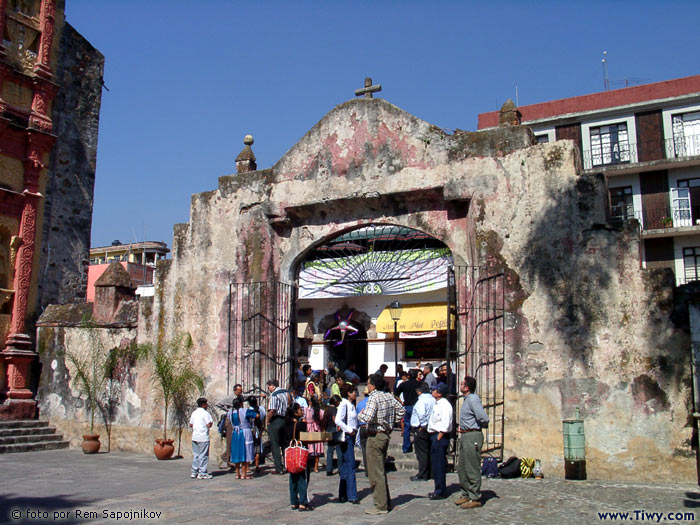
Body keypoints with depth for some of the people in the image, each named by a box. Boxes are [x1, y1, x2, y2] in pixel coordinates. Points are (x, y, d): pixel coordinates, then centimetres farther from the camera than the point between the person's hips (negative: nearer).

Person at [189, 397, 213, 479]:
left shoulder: (194, 413, 13)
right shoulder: (205, 413, -10)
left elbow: (190, 425, 16)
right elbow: (209, 425, -16)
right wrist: (211, 422, 4)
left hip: (194, 436, 7)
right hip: (203, 437, -7)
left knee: (195, 454, 12)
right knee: (203, 455, -2)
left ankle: (194, 472, 15)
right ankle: (202, 473, -1)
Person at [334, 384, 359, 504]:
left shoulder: (351, 405, 15)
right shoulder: (344, 404, -13)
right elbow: (338, 420, -23)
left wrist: (355, 430, 8)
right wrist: (349, 430, -18)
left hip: (351, 437, 9)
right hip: (346, 437, -9)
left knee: (345, 467, 12)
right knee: (350, 467, -7)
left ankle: (343, 495, 17)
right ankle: (351, 496, -3)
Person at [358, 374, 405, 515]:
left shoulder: (373, 398, -17)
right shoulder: (389, 396, 6)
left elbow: (367, 418, -27)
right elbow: (401, 409, 13)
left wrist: (361, 414, -7)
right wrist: (393, 422, 17)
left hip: (375, 436, -9)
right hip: (386, 434, 9)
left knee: (375, 473, -2)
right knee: (381, 471, 18)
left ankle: (381, 506, 2)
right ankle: (387, 502, 24)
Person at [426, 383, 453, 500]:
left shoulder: (445, 405, -16)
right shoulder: (437, 403, 15)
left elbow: (445, 424, -22)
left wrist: (439, 437, -21)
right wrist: (435, 437, 16)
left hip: (440, 437, -10)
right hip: (435, 435, 10)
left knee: (439, 465, -5)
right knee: (435, 464, 15)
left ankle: (441, 492, 2)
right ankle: (439, 490, 24)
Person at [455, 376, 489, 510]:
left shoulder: (473, 399, -18)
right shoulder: (467, 399, 13)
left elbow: (484, 418, -25)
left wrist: (479, 427, -7)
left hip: (472, 436, -10)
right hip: (465, 435, 10)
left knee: (472, 469, -2)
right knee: (462, 468, 17)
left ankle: (475, 498, 7)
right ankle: (466, 494, 27)